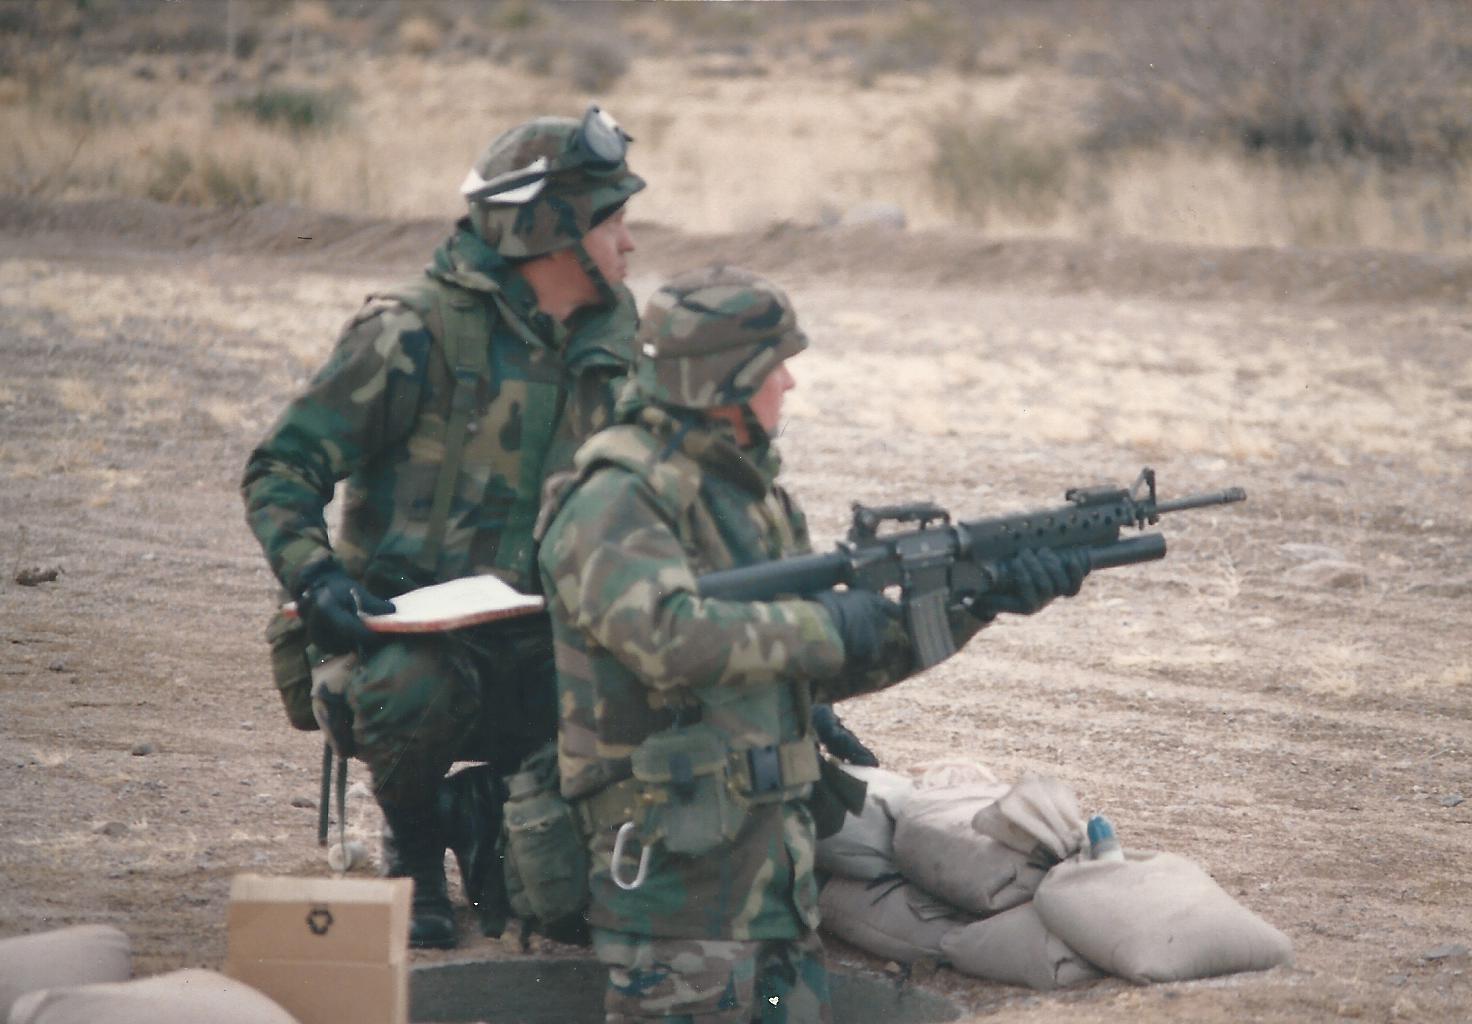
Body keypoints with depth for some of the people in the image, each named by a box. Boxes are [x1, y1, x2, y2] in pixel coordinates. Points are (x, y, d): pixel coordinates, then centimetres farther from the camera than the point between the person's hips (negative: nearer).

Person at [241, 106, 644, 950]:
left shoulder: (607, 343, 8)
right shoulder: (418, 332, -12)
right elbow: (282, 469, -9)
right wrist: (315, 576, -26)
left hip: (534, 641, 5)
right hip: (402, 626, -5)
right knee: (418, 689, -38)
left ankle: (498, 808, 10)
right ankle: (415, 851, -4)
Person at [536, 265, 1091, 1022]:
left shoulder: (751, 493, 15)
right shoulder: (618, 499, -14)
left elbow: (823, 671, 18)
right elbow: (669, 638, -31)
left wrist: (974, 606, 10)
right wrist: (824, 626, -18)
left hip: (771, 844, 9)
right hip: (676, 854, -9)